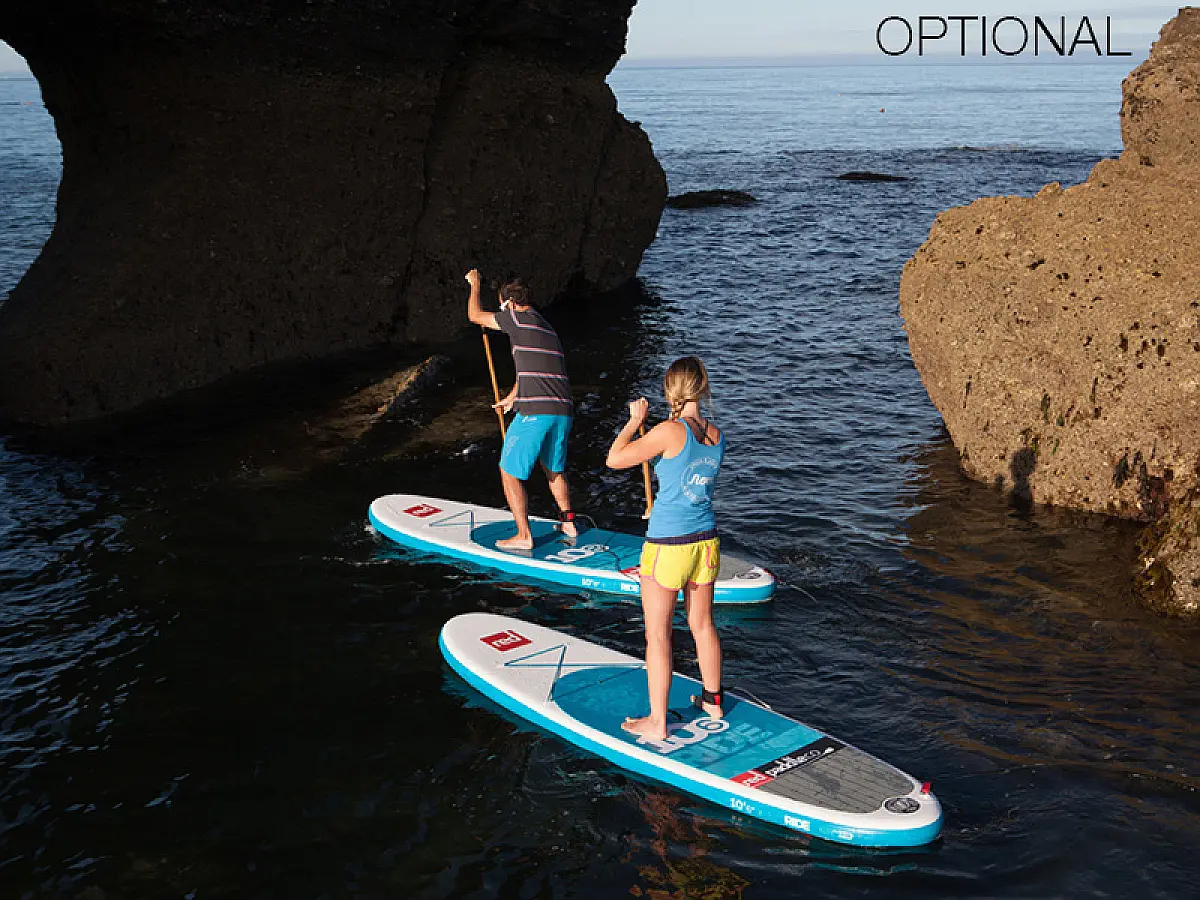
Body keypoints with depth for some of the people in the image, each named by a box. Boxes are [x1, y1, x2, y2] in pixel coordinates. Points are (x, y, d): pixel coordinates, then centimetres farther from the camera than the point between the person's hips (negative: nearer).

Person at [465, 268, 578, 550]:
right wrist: (511, 398, 50)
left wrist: (475, 285, 29)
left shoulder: (518, 319, 0)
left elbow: (475, 315, 11)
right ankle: (568, 523, 29)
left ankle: (523, 536, 5)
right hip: (563, 412, 8)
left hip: (534, 412, -8)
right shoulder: (549, 330, 24)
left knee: (510, 473, 6)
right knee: (554, 468, 29)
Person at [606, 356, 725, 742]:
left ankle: (657, 722, 13)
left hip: (667, 548, -6)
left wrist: (635, 420, -1)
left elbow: (615, 459, -14)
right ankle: (713, 700, 38)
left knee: (657, 635, 6)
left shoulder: (671, 431, -20)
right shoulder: (717, 435, -1)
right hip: (706, 542, 6)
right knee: (702, 625, 22)